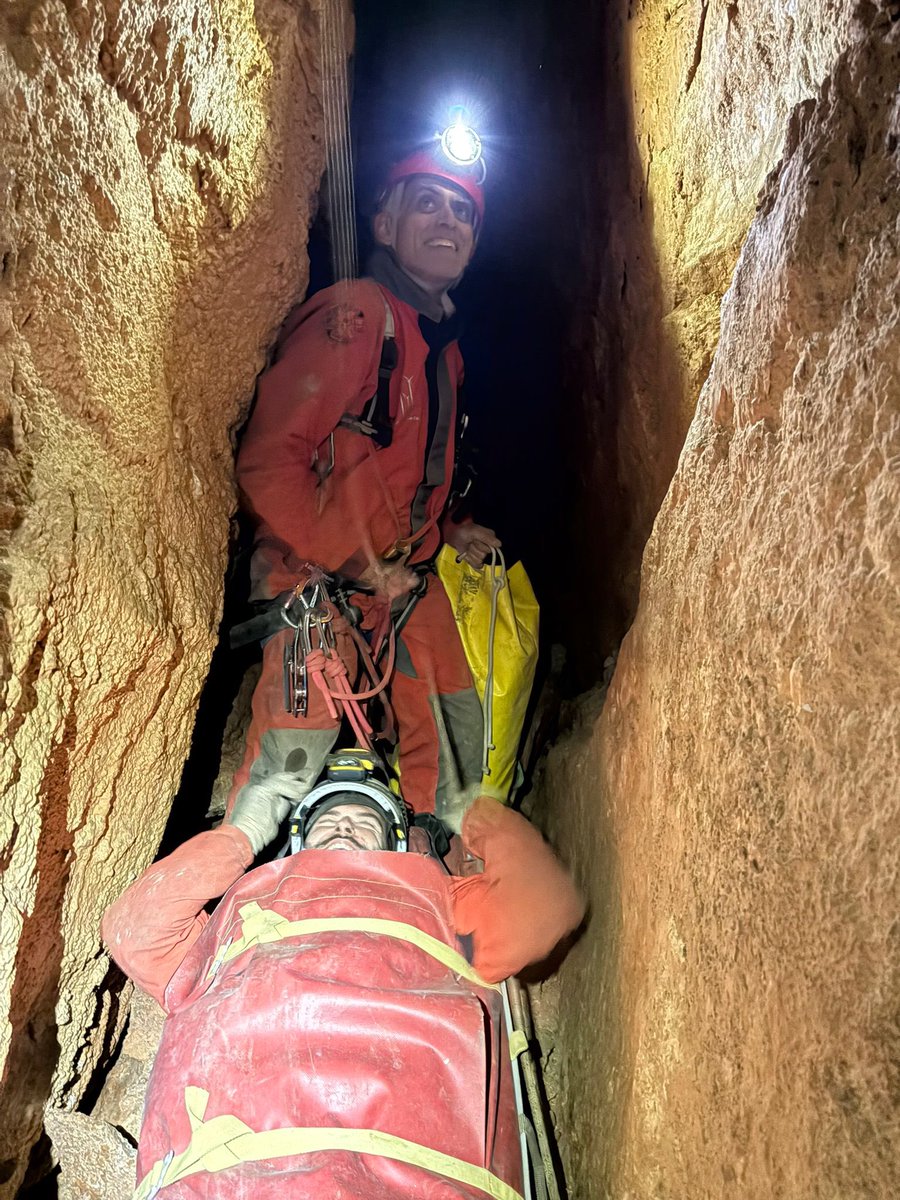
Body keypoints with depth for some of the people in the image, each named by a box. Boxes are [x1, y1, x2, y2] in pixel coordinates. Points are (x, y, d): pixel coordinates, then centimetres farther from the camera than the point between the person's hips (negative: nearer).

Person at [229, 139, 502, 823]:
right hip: (315, 572, -8)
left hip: (406, 573, 8)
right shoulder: (355, 316, -14)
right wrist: (357, 563, -19)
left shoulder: (444, 342, 14)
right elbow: (268, 464, -21)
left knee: (457, 729, 9)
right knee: (296, 752, -11)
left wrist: (450, 530, 9)